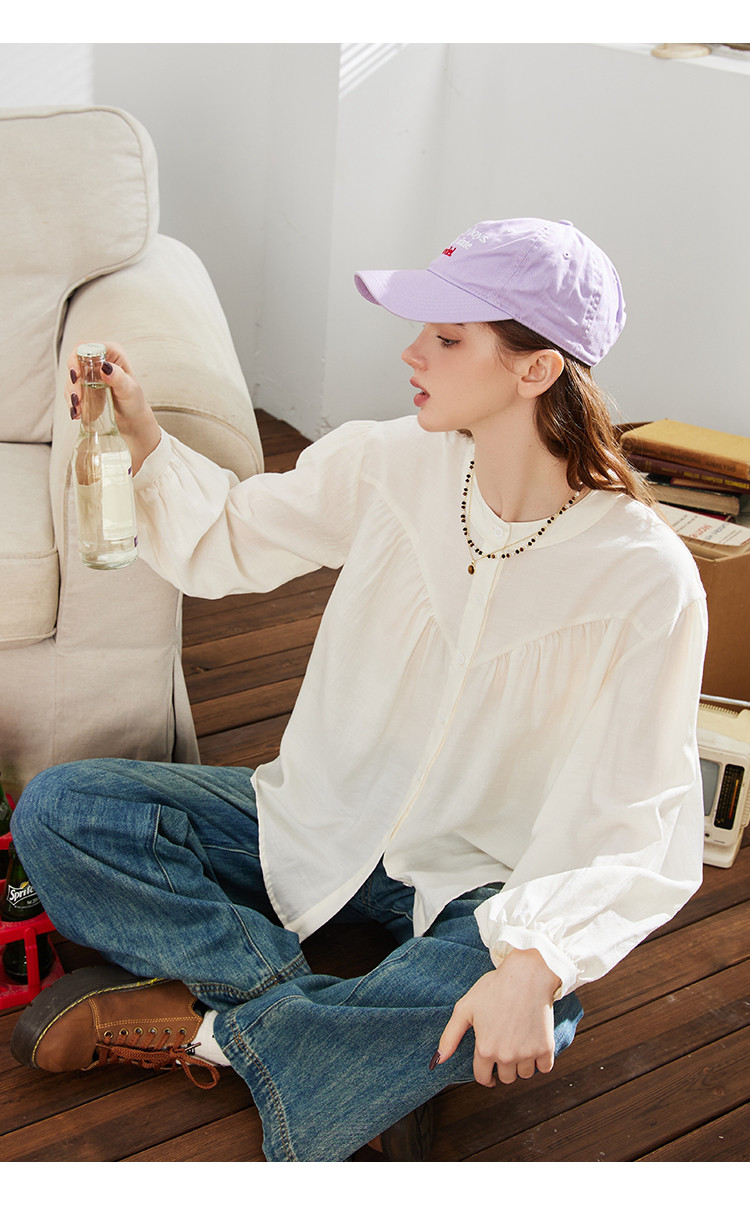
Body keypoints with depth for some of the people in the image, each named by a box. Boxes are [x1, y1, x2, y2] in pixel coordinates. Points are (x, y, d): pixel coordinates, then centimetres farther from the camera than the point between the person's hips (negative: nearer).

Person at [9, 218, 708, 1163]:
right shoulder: (389, 465, -8)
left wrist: (536, 960, -37)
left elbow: (643, 835, -21)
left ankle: (212, 1023, -14)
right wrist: (143, 440, -11)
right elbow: (228, 540, 7)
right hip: (326, 826, 4)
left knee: (524, 1026, -38)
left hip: (483, 882, -4)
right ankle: (363, 1050, -18)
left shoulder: (646, 578, -20)